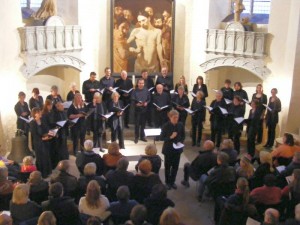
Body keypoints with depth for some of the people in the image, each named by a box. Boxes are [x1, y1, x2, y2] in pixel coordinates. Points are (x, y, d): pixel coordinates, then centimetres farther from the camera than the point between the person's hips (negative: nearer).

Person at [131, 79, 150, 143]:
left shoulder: (146, 91, 4)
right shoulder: (135, 91, -2)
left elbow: (149, 99, 7)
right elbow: (132, 99, -6)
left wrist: (146, 103, -12)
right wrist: (136, 104, -23)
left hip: (144, 109, 2)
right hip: (137, 109, -2)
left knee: (143, 123, 10)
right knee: (137, 124, 1)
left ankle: (142, 136, 22)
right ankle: (136, 137, 11)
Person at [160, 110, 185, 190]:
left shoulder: (180, 125, -5)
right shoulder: (166, 126, -14)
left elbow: (183, 136, 7)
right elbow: (162, 137, -11)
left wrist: (180, 142, -11)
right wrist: (170, 137, -26)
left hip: (177, 149, 3)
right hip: (168, 149, -3)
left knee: (175, 166, 10)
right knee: (167, 166, 10)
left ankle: (172, 181, 28)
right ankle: (167, 182, 25)